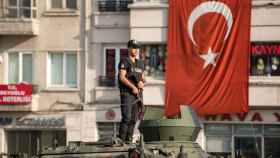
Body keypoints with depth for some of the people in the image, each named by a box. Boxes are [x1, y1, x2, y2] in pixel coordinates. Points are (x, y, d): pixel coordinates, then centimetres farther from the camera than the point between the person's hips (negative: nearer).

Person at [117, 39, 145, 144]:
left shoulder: (140, 63, 18)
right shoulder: (124, 62, -3)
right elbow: (122, 77, -12)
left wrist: (141, 83, -2)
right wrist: (133, 87, -17)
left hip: (137, 94, 7)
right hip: (127, 93, -7)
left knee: (134, 119, 4)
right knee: (127, 117, -14)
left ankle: (129, 139, 7)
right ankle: (121, 139, -13)